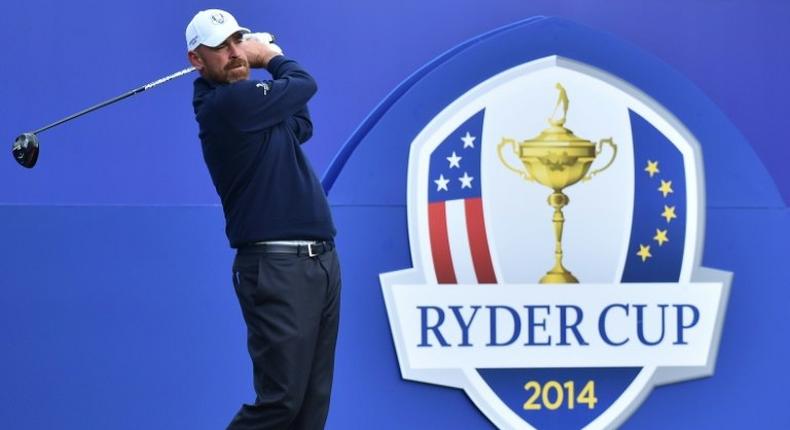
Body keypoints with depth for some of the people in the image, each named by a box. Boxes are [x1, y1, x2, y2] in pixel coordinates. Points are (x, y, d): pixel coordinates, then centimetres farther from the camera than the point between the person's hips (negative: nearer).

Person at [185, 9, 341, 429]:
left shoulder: (250, 100, 15)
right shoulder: (226, 102, -13)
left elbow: (301, 127, 28)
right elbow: (304, 84, -3)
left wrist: (267, 59, 20)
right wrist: (272, 57, 18)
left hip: (321, 261, 9)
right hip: (277, 268, -9)